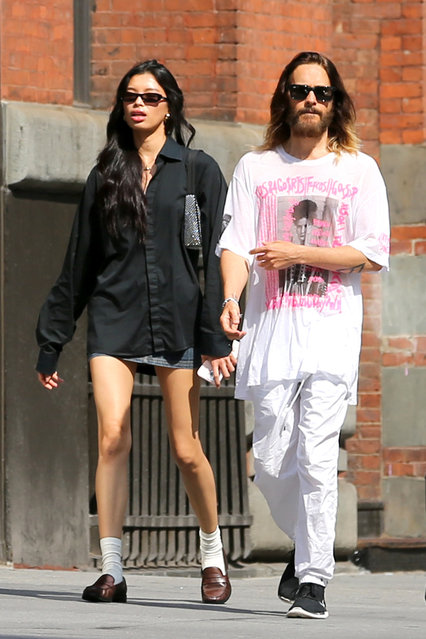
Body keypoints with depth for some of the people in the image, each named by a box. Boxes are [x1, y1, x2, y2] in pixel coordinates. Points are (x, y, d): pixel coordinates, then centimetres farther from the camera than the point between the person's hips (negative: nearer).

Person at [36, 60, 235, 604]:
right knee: (112, 438, -14)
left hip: (176, 322, -2)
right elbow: (78, 265, 17)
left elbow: (217, 257, 1)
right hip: (113, 320, 2)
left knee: (186, 450, 0)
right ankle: (111, 571, -12)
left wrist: (216, 336, -7)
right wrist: (50, 343, 15)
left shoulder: (198, 171, 6)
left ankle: (212, 554, 23)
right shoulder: (105, 176, 14)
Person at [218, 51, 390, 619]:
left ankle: (313, 580, -9)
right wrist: (230, 297, -15)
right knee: (271, 462, 1)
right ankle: (306, 546, 28)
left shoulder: (359, 169, 8)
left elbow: (373, 252, 1)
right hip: (271, 332, 2)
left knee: (316, 459, -12)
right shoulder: (255, 168, 14)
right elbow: (234, 242, 4)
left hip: (332, 332, -2)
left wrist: (299, 253, -8)